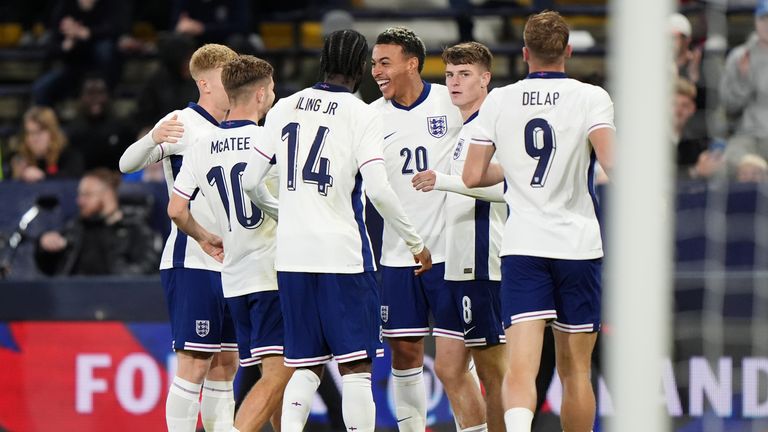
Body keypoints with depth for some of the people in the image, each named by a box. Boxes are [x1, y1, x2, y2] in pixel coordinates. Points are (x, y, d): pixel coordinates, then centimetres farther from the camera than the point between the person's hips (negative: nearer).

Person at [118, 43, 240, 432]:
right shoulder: (182, 124, -7)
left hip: (228, 265, 8)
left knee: (225, 365, 8)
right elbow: (128, 163, -20)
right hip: (191, 264, -8)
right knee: (195, 363, -11)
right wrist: (154, 139, -39)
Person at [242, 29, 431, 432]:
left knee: (306, 366, 11)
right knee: (355, 367, 0)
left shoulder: (285, 108, 9)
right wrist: (416, 242, -2)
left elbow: (250, 182, 11)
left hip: (291, 252, 4)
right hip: (342, 253, -4)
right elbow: (378, 190, -13)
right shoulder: (361, 115, -5)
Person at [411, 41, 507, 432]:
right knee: (450, 369, 9)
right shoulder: (464, 128, 19)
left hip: (483, 264, -10)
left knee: (492, 371, -5)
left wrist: (443, 181, -28)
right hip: (458, 266, 10)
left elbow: (503, 187, -23)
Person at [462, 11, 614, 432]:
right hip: (578, 244, 0)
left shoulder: (498, 101, 4)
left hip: (521, 245, 0)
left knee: (520, 367, -11)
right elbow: (612, 163, -18)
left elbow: (472, 176, 5)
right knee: (575, 372, 12)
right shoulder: (591, 98, -3)